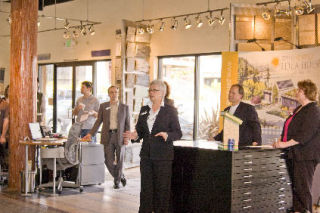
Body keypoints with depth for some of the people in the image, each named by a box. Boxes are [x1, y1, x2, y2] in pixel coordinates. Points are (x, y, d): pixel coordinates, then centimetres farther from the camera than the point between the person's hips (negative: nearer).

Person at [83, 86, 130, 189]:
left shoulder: (124, 107, 8)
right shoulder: (103, 106, 10)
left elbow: (127, 123, 6)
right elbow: (98, 121, 9)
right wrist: (91, 133, 0)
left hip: (120, 136, -1)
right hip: (108, 136, 1)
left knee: (119, 160, 1)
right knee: (108, 160, 0)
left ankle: (117, 181, 17)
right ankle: (121, 176, 21)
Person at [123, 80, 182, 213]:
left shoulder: (170, 110, -1)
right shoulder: (144, 110, 13)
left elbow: (178, 133, -3)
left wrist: (167, 135, -23)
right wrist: (135, 136, -4)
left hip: (163, 156, -4)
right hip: (146, 155, 4)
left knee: (162, 188, 0)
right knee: (146, 187, 7)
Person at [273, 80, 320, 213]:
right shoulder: (298, 109, 18)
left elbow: (305, 134, -21)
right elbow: (289, 129, 26)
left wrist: (286, 144, -21)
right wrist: (280, 141, 11)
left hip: (305, 155, -9)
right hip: (293, 154, 9)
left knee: (302, 187, -8)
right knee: (295, 186, 11)